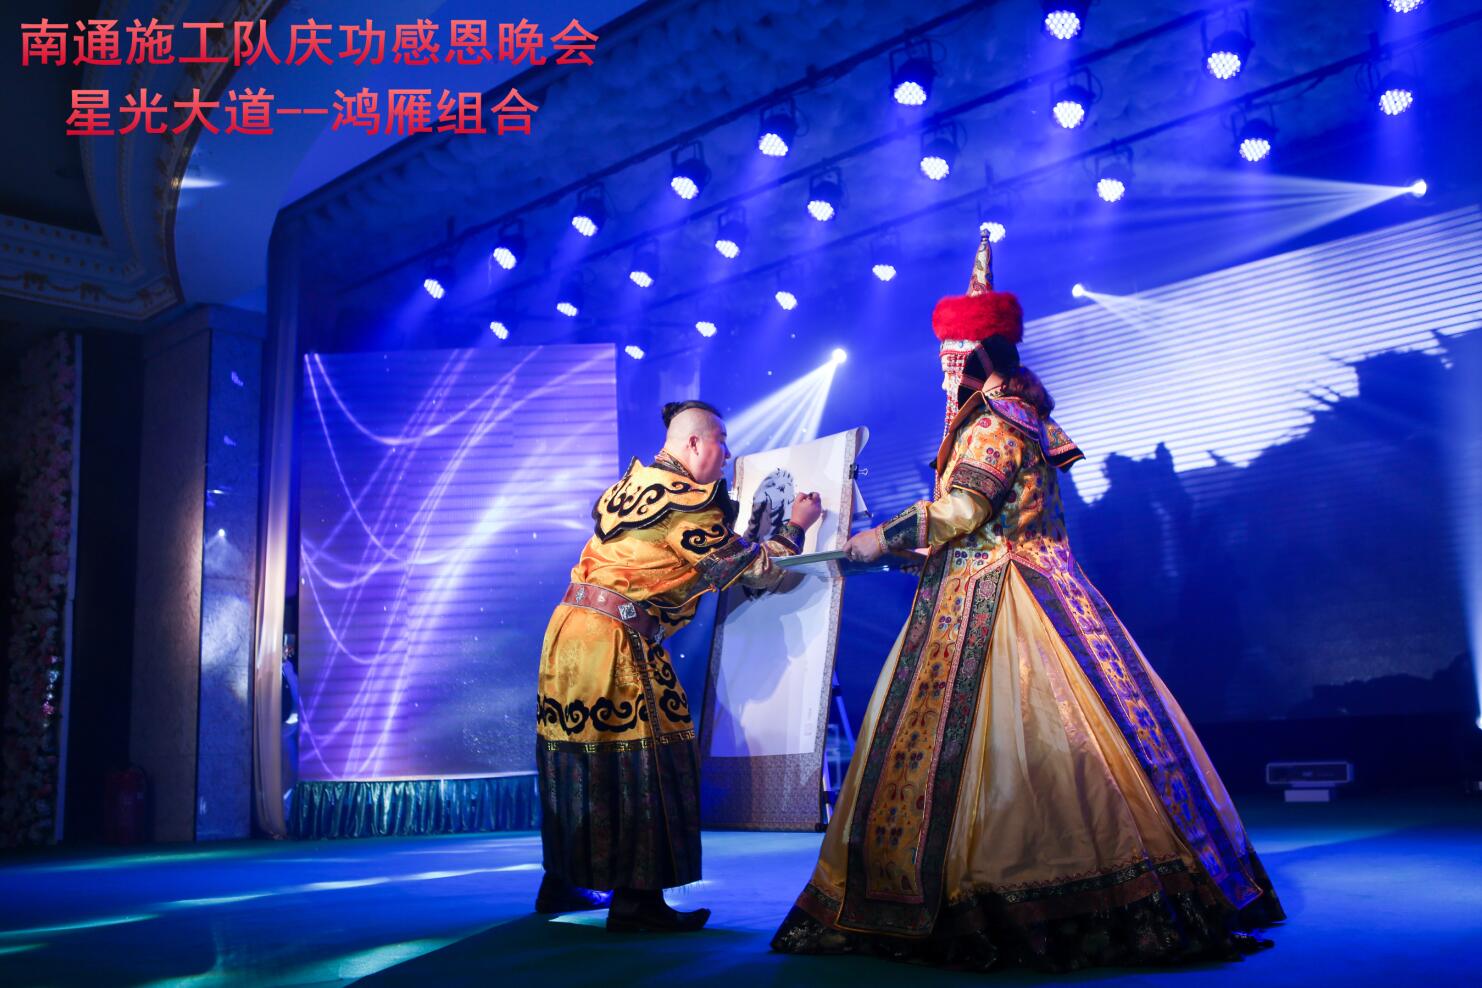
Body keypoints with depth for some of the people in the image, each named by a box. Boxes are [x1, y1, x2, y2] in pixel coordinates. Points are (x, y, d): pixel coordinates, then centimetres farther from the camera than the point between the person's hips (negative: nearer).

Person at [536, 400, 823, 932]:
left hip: (570, 629, 9)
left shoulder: (633, 483, 16)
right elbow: (755, 570, -4)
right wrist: (794, 526, 11)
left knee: (581, 757, 16)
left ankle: (563, 882, 26)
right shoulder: (687, 503, -10)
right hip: (615, 643, -9)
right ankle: (638, 899, 2)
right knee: (645, 763, -2)